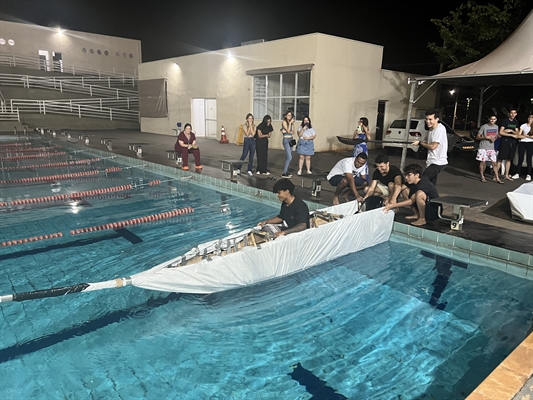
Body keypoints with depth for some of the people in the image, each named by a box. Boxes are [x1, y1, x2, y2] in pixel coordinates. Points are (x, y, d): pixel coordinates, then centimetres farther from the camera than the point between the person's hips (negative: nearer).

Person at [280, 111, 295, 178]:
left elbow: (293, 132, 7)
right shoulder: (284, 122, -6)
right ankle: (284, 174, -13)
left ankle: (286, 172, 15)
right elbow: (288, 130, -16)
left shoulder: (291, 122, 14)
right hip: (286, 140, -7)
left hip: (291, 140, 8)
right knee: (289, 157, -15)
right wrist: (290, 123, -15)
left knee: (288, 157, 9)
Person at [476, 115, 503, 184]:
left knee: (494, 163, 1)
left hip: (491, 148, 4)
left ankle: (497, 178, 5)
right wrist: (486, 137, -18)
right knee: (482, 162, -2)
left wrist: (494, 139, -1)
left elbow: (496, 135, 22)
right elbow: (477, 137, -6)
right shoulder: (484, 127, -7)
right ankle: (482, 177, 9)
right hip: (483, 147, -4)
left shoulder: (496, 127, 9)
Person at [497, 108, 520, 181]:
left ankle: (506, 175, 15)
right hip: (505, 141, -6)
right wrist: (512, 135, -11)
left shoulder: (516, 122, 14)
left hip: (513, 142, 6)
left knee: (509, 159, 9)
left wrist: (511, 131, -11)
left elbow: (517, 133, 9)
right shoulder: (505, 121, -3)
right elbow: (501, 132, -10)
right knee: (500, 159, -9)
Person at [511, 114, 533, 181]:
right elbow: (519, 135, -1)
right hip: (522, 143, 1)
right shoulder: (523, 125, 7)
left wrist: (526, 135, -8)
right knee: (520, 159, 0)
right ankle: (517, 174, 4)